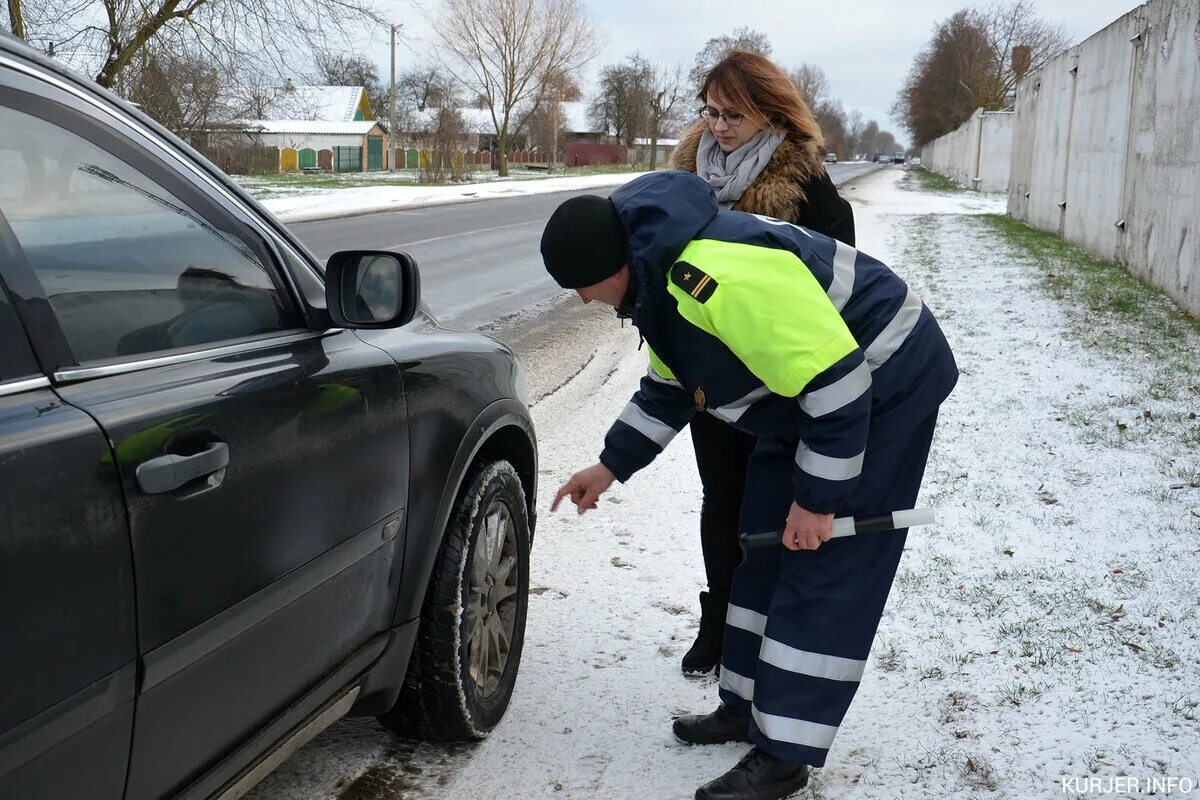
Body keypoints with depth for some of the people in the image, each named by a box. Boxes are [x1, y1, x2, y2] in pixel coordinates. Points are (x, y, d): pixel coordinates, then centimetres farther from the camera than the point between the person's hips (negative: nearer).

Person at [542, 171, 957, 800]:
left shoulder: (721, 276, -35)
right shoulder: (657, 271, -1)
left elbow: (835, 381, -33)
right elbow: (669, 387, 16)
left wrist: (818, 498, -23)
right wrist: (611, 466, 16)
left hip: (883, 391, -10)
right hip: (803, 397, 10)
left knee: (824, 572, -8)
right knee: (763, 551, 14)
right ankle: (747, 706, 28)